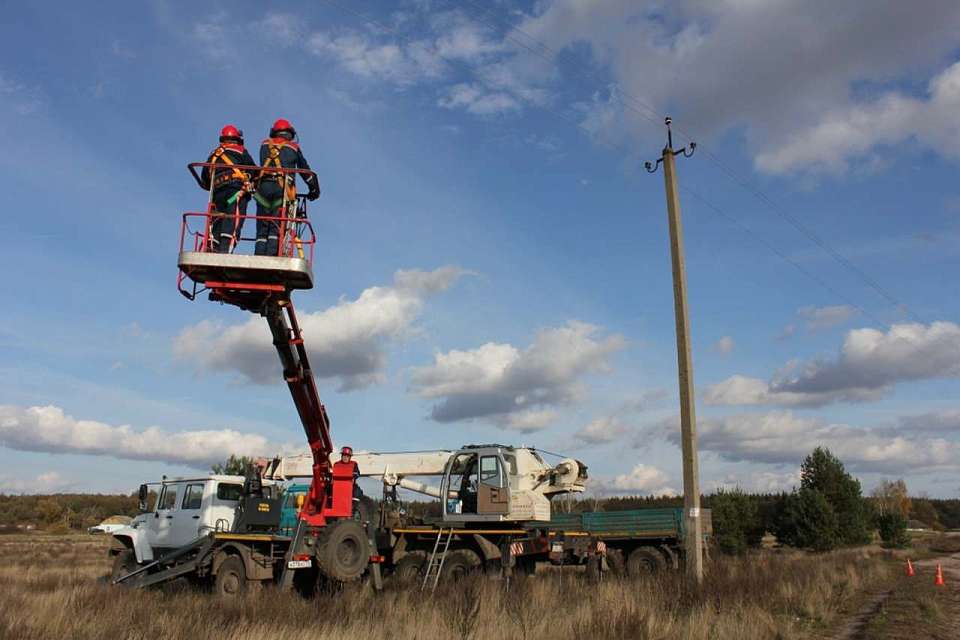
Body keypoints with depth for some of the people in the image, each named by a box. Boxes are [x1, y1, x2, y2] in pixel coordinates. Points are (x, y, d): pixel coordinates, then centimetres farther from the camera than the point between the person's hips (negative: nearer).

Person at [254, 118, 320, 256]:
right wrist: (314, 188, 32)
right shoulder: (294, 147, 18)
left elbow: (263, 165, 23)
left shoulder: (265, 144, 22)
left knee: (262, 228, 4)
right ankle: (270, 258, -19)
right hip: (282, 188, -2)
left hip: (264, 185, 2)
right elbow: (305, 170, 23)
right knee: (276, 227, -6)